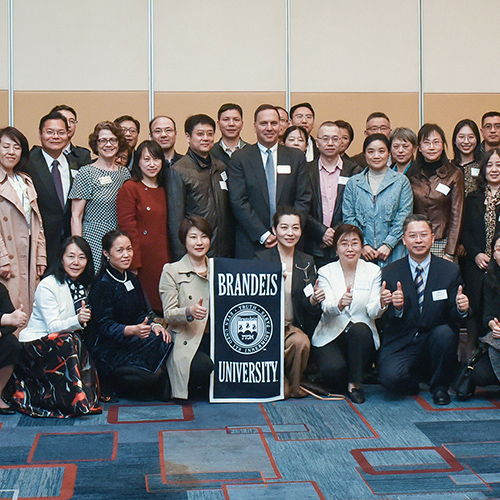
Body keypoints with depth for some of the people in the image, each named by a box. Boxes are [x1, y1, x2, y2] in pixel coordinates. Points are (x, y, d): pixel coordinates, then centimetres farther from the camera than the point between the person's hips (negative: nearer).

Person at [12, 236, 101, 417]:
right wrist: (77, 320, -38)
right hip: (35, 344, -6)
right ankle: (77, 402, -30)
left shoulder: (83, 286, 7)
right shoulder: (48, 285, -13)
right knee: (68, 341, -33)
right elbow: (53, 326, -20)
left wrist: (85, 318, -12)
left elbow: (87, 325, 11)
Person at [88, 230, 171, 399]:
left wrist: (154, 325, -9)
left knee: (166, 339, -19)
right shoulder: (102, 285, -12)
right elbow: (104, 326, -18)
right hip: (107, 348, -8)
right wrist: (133, 330, -35)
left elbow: (142, 312, 14)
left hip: (129, 340, 8)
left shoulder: (132, 279, 12)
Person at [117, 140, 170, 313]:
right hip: (142, 261, -5)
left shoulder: (164, 190, 15)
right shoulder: (129, 189, -4)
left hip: (163, 261, 5)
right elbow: (128, 229, -10)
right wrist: (133, 266, -15)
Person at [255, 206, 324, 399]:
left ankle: (293, 385, -4)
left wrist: (314, 300, -15)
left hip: (294, 326, 3)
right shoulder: (261, 258, 0)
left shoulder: (307, 262, 10)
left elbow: (307, 308, 8)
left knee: (301, 342, -30)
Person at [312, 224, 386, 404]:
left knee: (359, 329, -34)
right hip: (330, 337, -1)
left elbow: (373, 313, -6)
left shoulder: (373, 271, 3)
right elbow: (327, 308, -15)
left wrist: (381, 302, -30)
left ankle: (355, 383, -15)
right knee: (333, 369, -30)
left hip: (362, 337, 1)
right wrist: (339, 304, -39)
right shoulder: (326, 272, 1)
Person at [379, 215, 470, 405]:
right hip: (401, 344, -1)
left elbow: (454, 316, 3)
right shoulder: (389, 273, 1)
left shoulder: (450, 271, 3)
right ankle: (416, 379, 10)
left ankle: (439, 386, -5)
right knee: (390, 378, -29)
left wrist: (461, 308, -21)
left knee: (445, 333, -33)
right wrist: (396, 308, -25)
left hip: (435, 340, 2)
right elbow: (385, 320, -2)